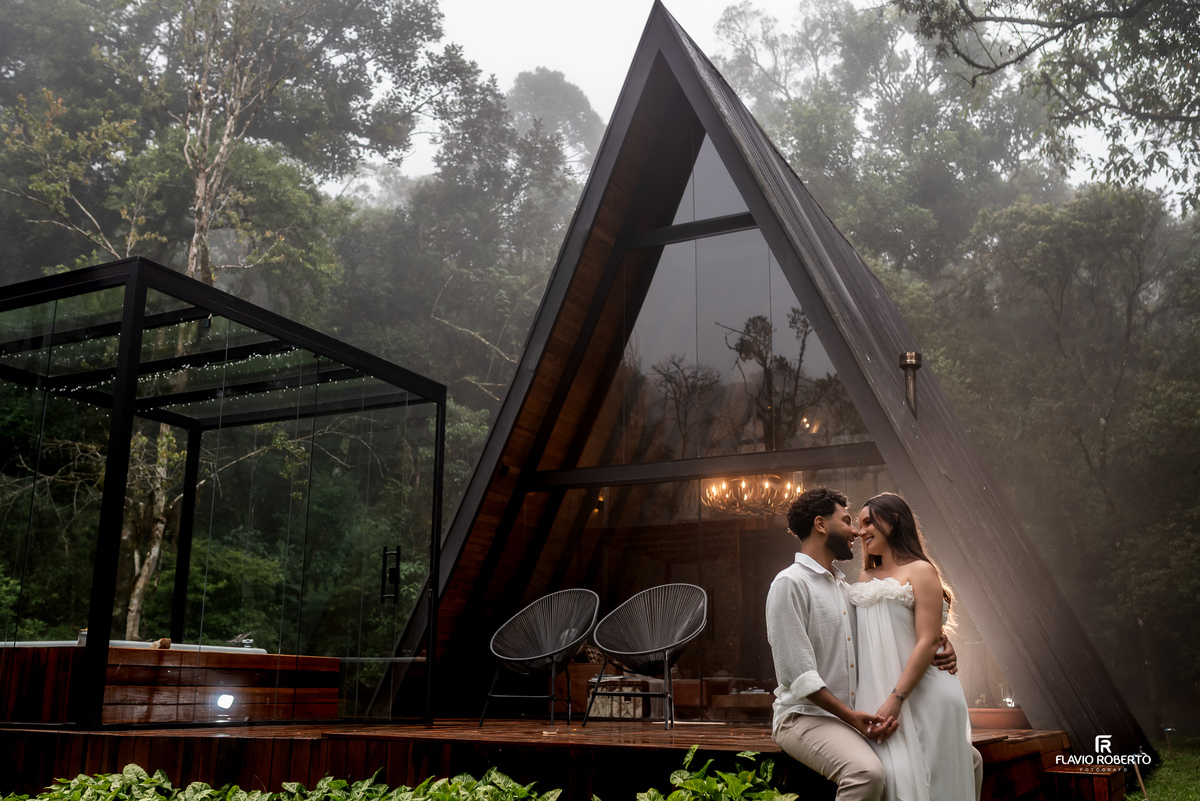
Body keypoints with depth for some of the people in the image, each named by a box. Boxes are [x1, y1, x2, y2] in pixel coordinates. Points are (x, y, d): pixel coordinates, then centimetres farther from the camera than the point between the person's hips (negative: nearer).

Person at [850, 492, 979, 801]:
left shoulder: (920, 571, -3)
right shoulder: (865, 577, 18)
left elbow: (928, 642, -12)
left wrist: (896, 699, -19)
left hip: (921, 699, -6)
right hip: (874, 697, 6)